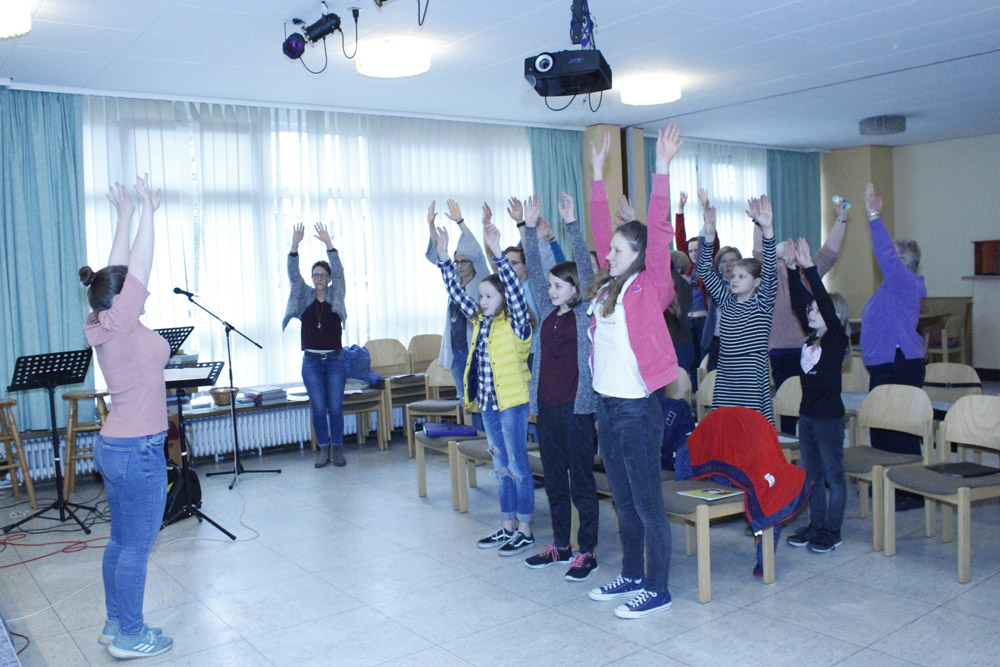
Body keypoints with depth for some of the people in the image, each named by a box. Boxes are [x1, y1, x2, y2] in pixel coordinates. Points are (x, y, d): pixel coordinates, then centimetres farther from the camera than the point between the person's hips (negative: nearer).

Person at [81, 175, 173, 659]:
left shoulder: (103, 327, 6)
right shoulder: (121, 327, -17)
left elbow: (121, 270, 13)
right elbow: (140, 267, -17)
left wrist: (126, 214, 18)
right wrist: (147, 212, -11)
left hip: (113, 445, 9)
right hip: (138, 450, -9)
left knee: (121, 541, 17)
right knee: (137, 546, 1)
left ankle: (116, 625, 28)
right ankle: (130, 637, 11)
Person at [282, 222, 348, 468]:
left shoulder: (336, 295, 4)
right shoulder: (305, 296, 6)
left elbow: (339, 271, -11)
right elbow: (293, 275, -7)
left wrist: (329, 245, -23)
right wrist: (294, 247, -22)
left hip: (335, 359, -1)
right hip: (311, 361, 1)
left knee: (335, 407, 0)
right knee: (318, 408, 3)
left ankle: (337, 449, 13)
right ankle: (323, 449, 15)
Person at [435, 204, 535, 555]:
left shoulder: (515, 324, -11)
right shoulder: (480, 321, 9)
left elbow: (514, 290, -25)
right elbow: (456, 292, 12)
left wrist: (497, 252, -33)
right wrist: (443, 256, 6)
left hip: (513, 401, -8)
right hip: (489, 401, 8)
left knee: (517, 465, 0)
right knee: (500, 465, 15)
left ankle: (525, 530, 11)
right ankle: (508, 526, 26)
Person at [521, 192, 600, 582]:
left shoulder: (586, 313, -4)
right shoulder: (548, 312, 11)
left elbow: (586, 268, -13)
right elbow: (535, 270, 11)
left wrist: (572, 225, -17)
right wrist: (530, 229, 5)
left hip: (576, 407, -6)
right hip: (546, 405, 7)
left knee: (581, 480, 2)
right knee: (554, 479, 14)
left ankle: (587, 551, 12)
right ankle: (560, 545, 27)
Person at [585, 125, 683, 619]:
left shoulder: (648, 287, -9)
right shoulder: (607, 286, 9)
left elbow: (659, 232, -18)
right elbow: (601, 229, 14)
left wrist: (662, 168, -22)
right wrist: (598, 174, 17)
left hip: (637, 408, -8)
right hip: (607, 406, 8)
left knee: (648, 503, 3)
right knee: (624, 501, 18)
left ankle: (658, 590, 16)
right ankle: (632, 576, 32)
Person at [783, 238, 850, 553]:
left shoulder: (837, 338, -11)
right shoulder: (812, 337, 7)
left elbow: (827, 304, -23)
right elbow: (798, 304, 5)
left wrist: (809, 267, -25)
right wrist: (793, 269, -2)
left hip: (829, 417, -8)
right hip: (807, 413, 8)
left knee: (833, 475, 4)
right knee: (812, 474, 14)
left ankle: (832, 532, 12)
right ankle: (816, 525, 25)